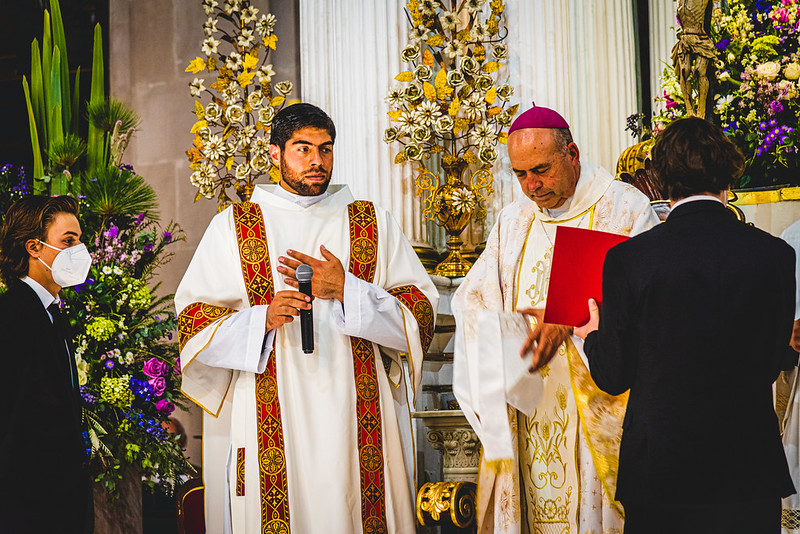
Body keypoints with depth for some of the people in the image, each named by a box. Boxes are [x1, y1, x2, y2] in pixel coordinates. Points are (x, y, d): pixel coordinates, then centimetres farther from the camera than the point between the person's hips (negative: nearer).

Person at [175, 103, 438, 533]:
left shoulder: (374, 224, 12)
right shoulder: (231, 227, 9)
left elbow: (421, 315, 4)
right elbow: (193, 321, 4)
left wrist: (347, 290, -9)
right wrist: (262, 319, -13)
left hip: (357, 415, 1)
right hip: (270, 417, -1)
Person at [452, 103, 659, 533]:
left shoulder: (625, 209, -2)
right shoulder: (513, 221, 15)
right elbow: (473, 298, 8)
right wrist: (498, 331, -14)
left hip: (596, 407, -4)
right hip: (526, 409, 4)